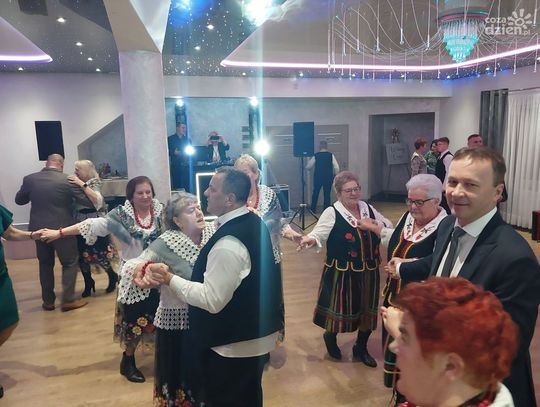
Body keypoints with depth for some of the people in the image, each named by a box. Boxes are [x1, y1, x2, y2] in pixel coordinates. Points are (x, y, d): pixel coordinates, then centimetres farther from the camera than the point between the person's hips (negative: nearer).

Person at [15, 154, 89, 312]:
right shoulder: (68, 180, -12)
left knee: (45, 264, 18)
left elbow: (19, 200, 12)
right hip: (62, 229, -4)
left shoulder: (29, 179, -2)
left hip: (39, 229, 4)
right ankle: (68, 300, 9)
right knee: (70, 263, 10)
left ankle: (48, 301, 24)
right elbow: (87, 201, -10)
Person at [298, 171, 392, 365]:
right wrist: (310, 239, -40)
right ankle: (330, 336, 42)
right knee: (340, 307, 8)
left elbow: (389, 228, 13)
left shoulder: (368, 209, 4)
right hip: (342, 273, -5)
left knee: (368, 309, 16)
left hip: (369, 271, 5)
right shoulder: (331, 213, -10)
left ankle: (361, 348, 41)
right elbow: (318, 235, -17)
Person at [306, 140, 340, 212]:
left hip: (317, 177, 0)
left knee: (315, 193, 16)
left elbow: (308, 167, 0)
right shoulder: (331, 155, -4)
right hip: (328, 177, 0)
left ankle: (313, 209, 20)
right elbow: (336, 167, -6)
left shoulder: (316, 155, -4)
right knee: (327, 194, 7)